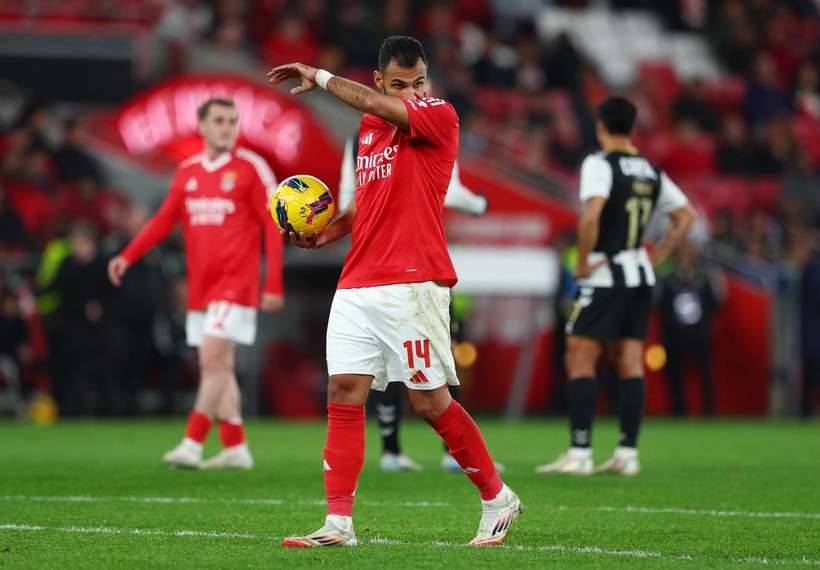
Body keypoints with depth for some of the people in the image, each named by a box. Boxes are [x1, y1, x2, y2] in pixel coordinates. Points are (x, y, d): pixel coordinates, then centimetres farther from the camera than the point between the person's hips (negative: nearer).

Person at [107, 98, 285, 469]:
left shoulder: (251, 168, -4)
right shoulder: (187, 172, 10)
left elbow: (273, 227, -5)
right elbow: (164, 220, 12)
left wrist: (274, 284, -11)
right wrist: (128, 256, -1)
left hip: (235, 282, -6)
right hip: (200, 285, 6)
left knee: (212, 358, -15)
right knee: (218, 367, 9)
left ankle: (192, 445, -15)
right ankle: (235, 448, 16)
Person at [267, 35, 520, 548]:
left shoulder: (440, 116, -6)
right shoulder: (370, 127, 16)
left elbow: (371, 103, -20)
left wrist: (320, 77, -6)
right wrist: (329, 232, 12)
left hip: (413, 286, -7)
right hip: (357, 286, 7)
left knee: (430, 401, -4)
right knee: (344, 395, -2)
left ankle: (498, 498, 14)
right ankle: (339, 523, -2)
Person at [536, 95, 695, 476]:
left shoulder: (599, 164, -9)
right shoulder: (651, 171, 12)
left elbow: (591, 215, -24)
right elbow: (686, 216, 18)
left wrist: (582, 262, -13)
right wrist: (655, 255, 16)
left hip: (604, 277, -7)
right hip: (640, 277, 7)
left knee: (579, 360, -3)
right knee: (630, 363, 7)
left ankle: (580, 453, -8)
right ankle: (628, 454, 4)